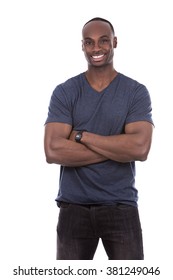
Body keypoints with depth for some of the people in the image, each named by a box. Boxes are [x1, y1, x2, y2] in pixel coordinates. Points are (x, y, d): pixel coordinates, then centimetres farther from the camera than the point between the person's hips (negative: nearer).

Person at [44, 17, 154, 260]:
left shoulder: (136, 92, 0)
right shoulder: (64, 92, 1)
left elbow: (140, 148, -15)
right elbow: (53, 151, -12)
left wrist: (81, 135, -13)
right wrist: (118, 149, -12)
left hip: (121, 206, -1)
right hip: (74, 206, 1)